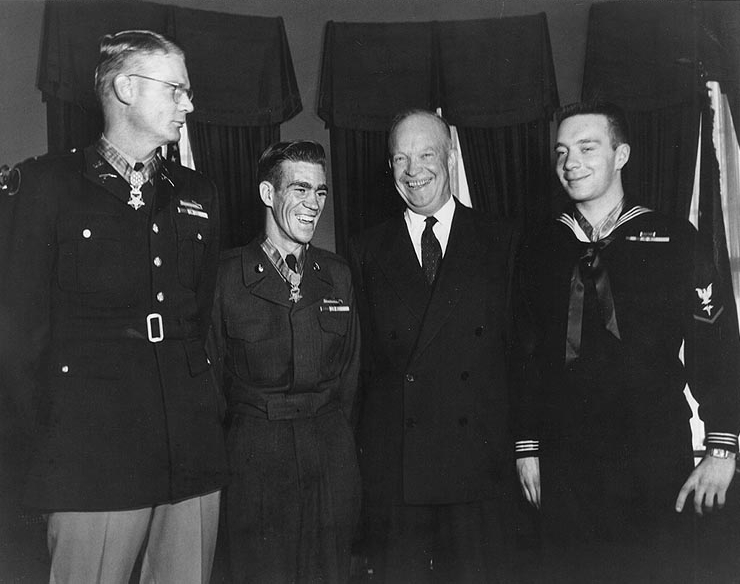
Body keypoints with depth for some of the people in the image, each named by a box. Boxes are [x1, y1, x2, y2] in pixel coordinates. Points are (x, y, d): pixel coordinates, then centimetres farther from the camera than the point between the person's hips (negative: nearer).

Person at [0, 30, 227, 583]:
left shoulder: (198, 193, 15)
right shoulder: (50, 181, 2)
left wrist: (197, 402, 10)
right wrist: (59, 418, -1)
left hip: (194, 453, 4)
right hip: (93, 451, -4)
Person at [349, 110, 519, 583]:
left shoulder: (501, 242, 6)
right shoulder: (368, 252, 9)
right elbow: (360, 358, 6)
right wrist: (361, 450, 1)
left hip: (481, 470, 0)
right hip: (392, 468, 1)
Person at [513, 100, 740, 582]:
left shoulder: (673, 240, 1)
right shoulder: (542, 251, 7)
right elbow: (526, 356, 7)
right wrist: (527, 447, 4)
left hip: (656, 459, -2)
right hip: (564, 465, 2)